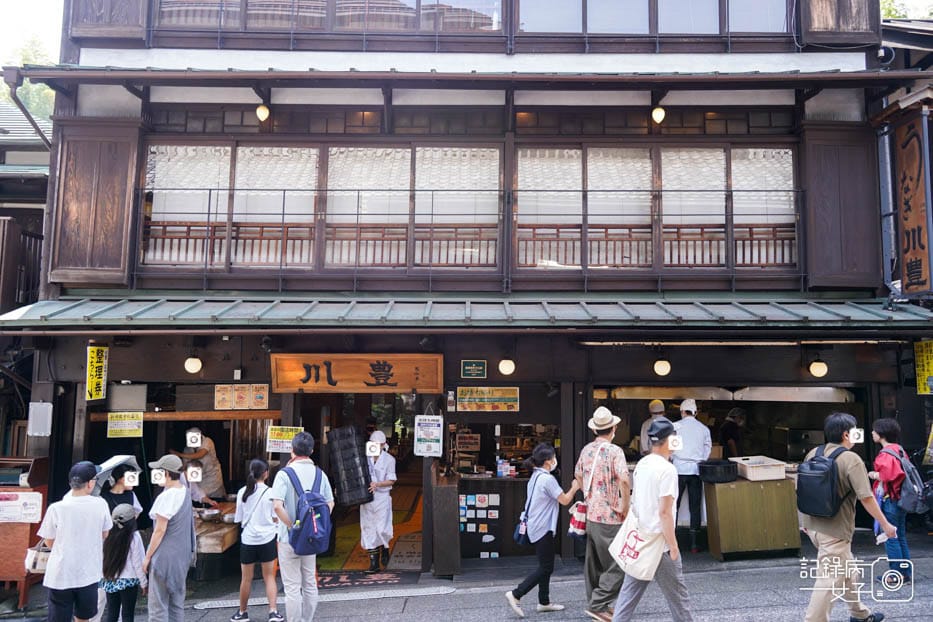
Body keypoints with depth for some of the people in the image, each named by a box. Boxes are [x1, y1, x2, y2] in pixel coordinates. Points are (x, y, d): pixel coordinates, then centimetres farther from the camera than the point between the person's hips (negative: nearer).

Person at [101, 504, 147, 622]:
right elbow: (138, 562, -9)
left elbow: (104, 558, 3)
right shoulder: (134, 536, -13)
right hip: (128, 581, -4)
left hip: (110, 580, 4)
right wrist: (144, 582, 0)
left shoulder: (109, 536, -2)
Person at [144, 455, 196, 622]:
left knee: (158, 606, 0)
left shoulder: (166, 497, -19)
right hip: (183, 554, 8)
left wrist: (147, 557, -9)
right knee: (177, 603, 15)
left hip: (165, 556, -8)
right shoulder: (184, 492, 4)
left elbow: (160, 530, -18)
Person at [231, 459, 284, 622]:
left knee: (246, 578, 14)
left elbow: (239, 519, 4)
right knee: (269, 577, 8)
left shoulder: (243, 492, -2)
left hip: (247, 539, 1)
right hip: (267, 538, -1)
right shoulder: (270, 493, -9)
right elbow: (275, 518, -5)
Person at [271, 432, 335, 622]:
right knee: (310, 583, 18)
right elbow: (330, 503, 6)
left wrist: (292, 526, -15)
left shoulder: (285, 474, -14)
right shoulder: (320, 474, 1)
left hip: (290, 537, -5)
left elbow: (277, 506, -24)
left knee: (292, 587, 5)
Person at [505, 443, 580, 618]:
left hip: (536, 527, 10)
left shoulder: (535, 477, 11)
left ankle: (544, 602, 22)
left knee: (545, 566, 16)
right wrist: (574, 488, 3)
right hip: (543, 528, -10)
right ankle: (515, 595, -4)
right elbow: (564, 500, -12)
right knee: (546, 568, -3)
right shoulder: (548, 479, -19)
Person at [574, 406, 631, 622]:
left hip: (591, 514, 8)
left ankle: (595, 604, 25)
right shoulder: (614, 451, -15)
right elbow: (624, 481, -26)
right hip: (610, 517, -8)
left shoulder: (586, 450, 8)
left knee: (594, 562, 16)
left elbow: (578, 476, 20)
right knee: (617, 565, 0)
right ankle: (597, 604, -3)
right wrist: (625, 507, -14)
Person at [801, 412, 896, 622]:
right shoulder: (851, 459, -16)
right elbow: (866, 498, -17)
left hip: (814, 525, 8)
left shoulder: (813, 454, 5)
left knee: (847, 571, 25)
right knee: (830, 581, -3)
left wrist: (806, 520, 23)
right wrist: (885, 524, -4)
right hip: (835, 531, -8)